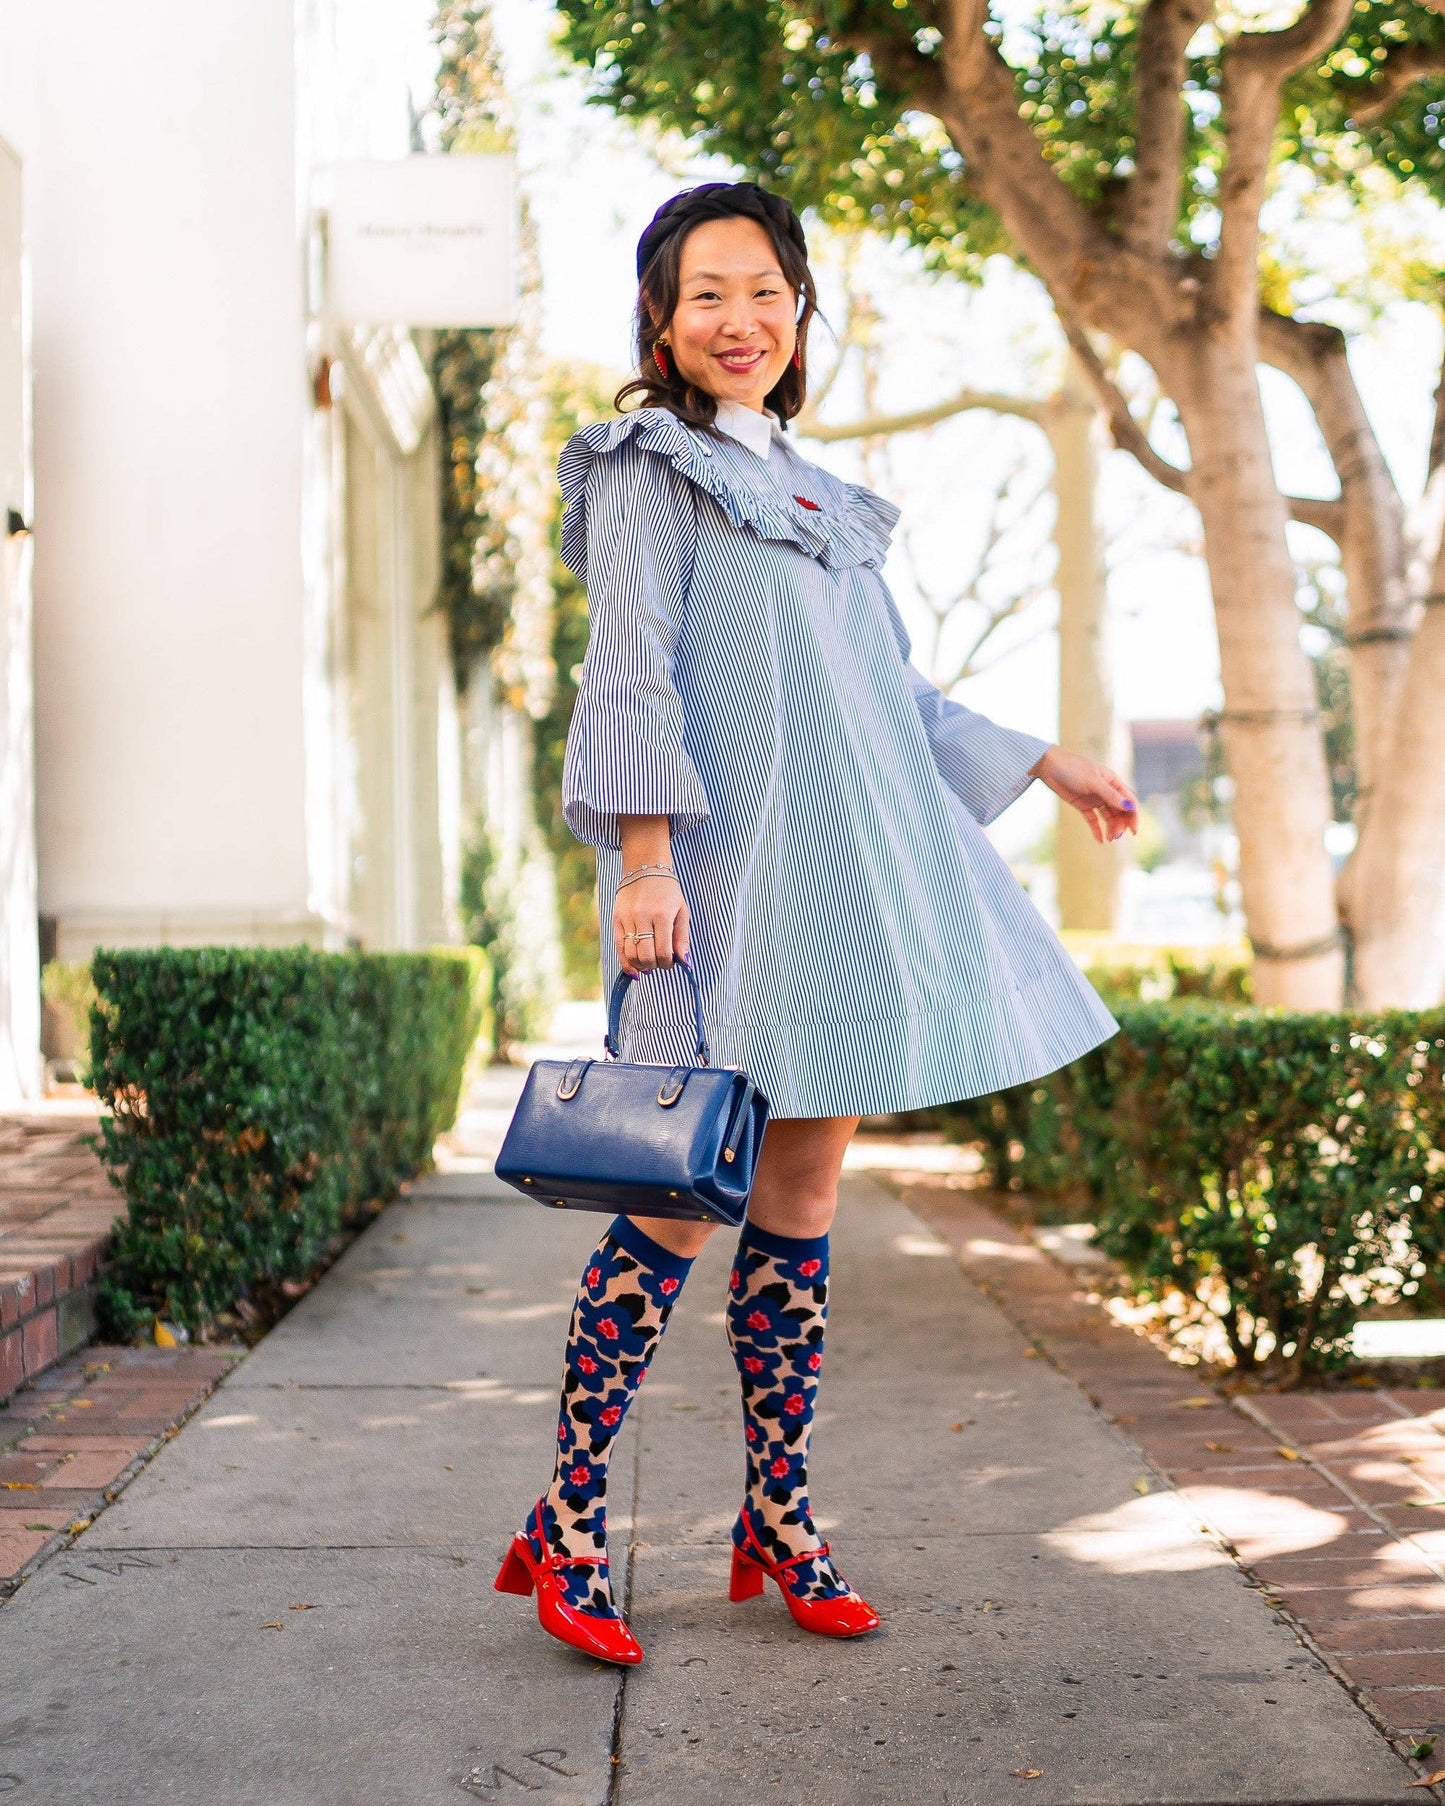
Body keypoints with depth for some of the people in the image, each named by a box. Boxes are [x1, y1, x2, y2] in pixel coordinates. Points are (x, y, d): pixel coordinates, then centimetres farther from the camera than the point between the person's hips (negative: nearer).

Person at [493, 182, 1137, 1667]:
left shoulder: (811, 494, 23)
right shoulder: (652, 472, 2)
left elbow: (889, 696, 27)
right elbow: (628, 672, -9)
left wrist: (1042, 765, 27)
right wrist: (644, 853, -20)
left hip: (842, 873, 7)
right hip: (730, 873, -7)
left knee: (807, 1179, 6)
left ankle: (777, 1526, 13)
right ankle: (565, 1524, 0)